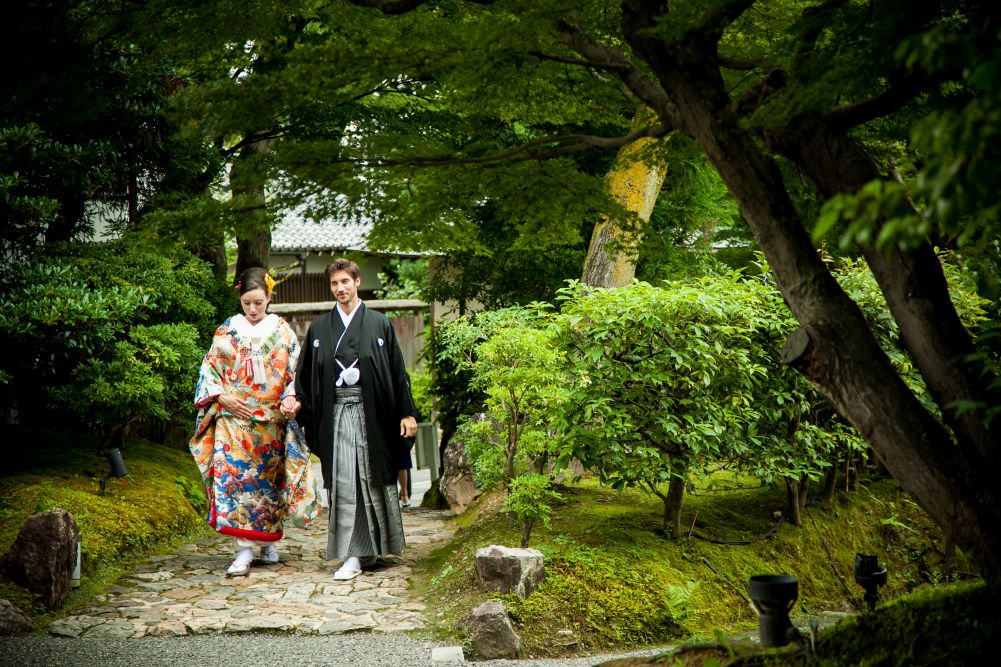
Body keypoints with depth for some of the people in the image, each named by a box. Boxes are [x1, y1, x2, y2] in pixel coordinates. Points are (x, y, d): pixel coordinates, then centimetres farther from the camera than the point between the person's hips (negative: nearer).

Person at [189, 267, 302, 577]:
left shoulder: (283, 331, 5)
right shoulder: (227, 331, 6)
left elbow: (295, 371, 3)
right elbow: (209, 369, 7)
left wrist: (290, 398, -14)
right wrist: (223, 397, -8)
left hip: (270, 420, 0)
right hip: (233, 418, 0)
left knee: (268, 480, 7)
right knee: (232, 475, -11)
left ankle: (268, 541, 22)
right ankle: (244, 549, -11)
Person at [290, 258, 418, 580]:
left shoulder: (379, 324, 6)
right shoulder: (319, 328, 12)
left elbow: (398, 371, 5)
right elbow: (304, 374, 11)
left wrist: (407, 413, 0)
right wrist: (297, 403, -3)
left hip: (371, 411, -1)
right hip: (336, 413, 1)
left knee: (374, 479, 3)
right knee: (344, 483, -4)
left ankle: (379, 544, 18)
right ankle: (353, 556, 0)